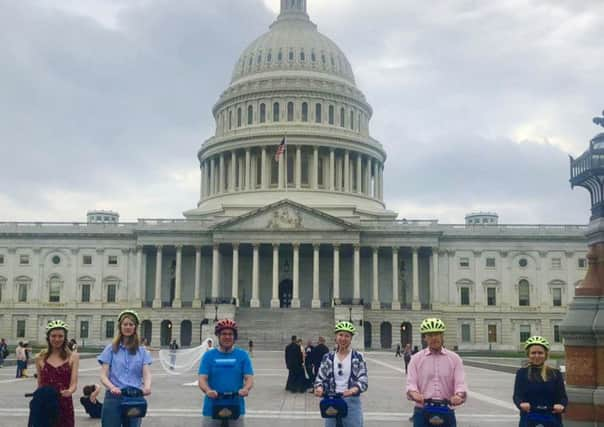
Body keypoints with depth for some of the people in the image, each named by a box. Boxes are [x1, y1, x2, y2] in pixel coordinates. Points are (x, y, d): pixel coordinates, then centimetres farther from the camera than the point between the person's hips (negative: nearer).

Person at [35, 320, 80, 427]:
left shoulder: (73, 357, 0)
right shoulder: (40, 358, 3)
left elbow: (74, 383, -7)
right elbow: (39, 384, 9)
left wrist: (69, 391, -28)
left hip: (65, 406, -1)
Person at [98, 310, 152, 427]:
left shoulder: (142, 352, 10)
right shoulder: (111, 349, 6)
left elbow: (147, 373, -2)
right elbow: (103, 375, -1)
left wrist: (147, 387, -26)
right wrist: (112, 387, -23)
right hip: (113, 398, -1)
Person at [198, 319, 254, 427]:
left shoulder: (243, 355, 3)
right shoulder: (209, 355, 2)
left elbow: (249, 378, -3)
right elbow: (202, 379, -5)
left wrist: (245, 389, -26)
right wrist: (208, 390, -27)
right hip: (212, 408, 0)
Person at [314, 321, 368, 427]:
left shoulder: (358, 357, -1)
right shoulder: (328, 357, 6)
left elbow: (363, 380, -9)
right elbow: (320, 378, 5)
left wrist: (353, 390, -29)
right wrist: (319, 388, -18)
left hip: (352, 402, -2)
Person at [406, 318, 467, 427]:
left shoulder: (454, 358, 6)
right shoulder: (416, 359, 6)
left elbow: (460, 383, -3)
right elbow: (411, 383, -3)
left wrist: (458, 395, -26)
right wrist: (414, 394, -26)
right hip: (422, 412, 0)